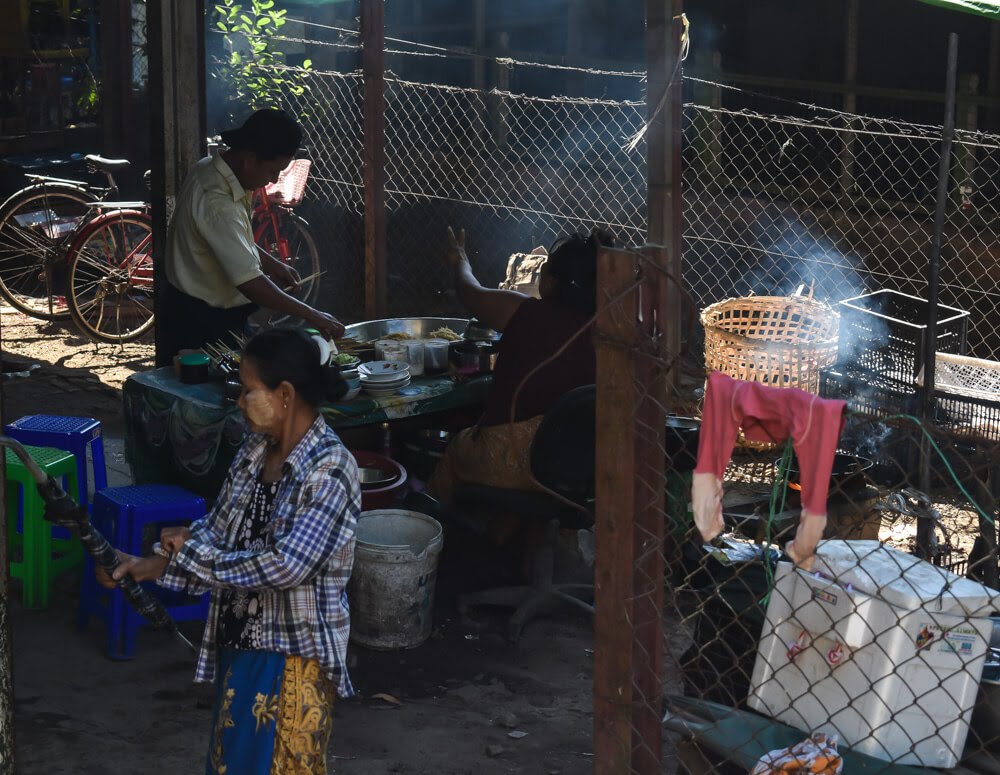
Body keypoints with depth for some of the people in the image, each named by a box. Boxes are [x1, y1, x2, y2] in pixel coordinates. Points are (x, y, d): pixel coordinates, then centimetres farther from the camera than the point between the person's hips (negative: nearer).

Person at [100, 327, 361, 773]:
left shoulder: (331, 471, -22)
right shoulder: (254, 451, 2)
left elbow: (287, 566, -28)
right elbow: (216, 534, 7)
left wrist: (191, 550, -18)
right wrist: (147, 567, -8)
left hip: (295, 653, -8)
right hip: (238, 640, 8)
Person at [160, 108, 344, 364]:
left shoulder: (209, 170, 2)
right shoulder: (217, 203, -30)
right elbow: (248, 281, -32)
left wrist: (272, 264, 10)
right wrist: (310, 315, -27)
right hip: (201, 324, -10)